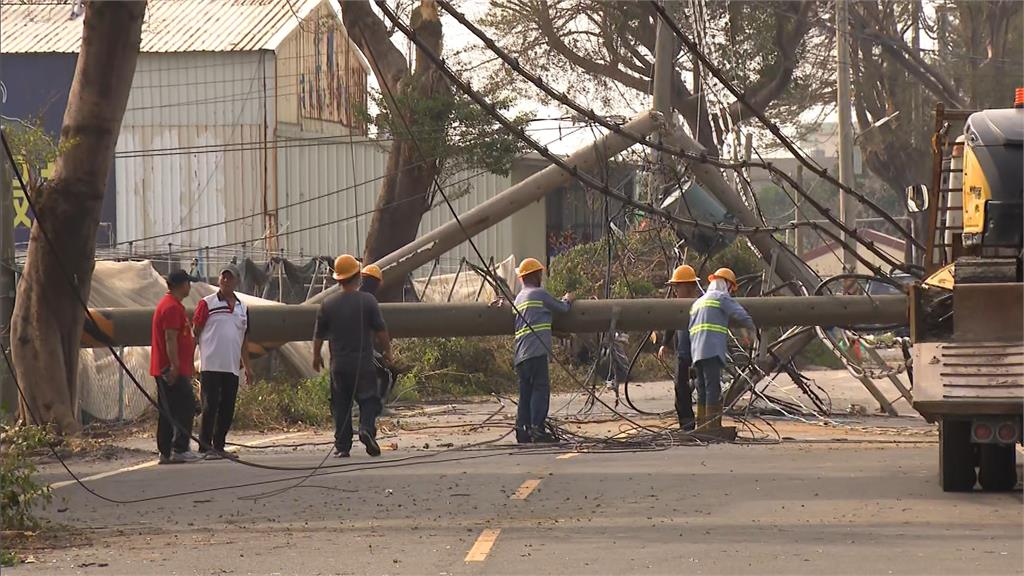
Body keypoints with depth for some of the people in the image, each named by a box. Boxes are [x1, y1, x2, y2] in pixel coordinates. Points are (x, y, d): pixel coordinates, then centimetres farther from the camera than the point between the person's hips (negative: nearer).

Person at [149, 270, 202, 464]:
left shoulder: (170, 304, 20)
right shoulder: (172, 307, -14)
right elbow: (170, 339, -20)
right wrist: (175, 366, -23)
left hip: (165, 370, 11)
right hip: (172, 370, -11)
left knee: (168, 412, 9)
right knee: (186, 407, -9)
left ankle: (166, 452, 10)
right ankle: (180, 450, -12)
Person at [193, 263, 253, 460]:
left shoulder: (242, 308, 16)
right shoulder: (207, 304, -1)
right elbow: (195, 333, -3)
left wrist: (247, 367, 19)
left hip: (232, 368, 6)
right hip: (211, 367, -6)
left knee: (227, 409, 7)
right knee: (210, 407, -7)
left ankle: (219, 446, 15)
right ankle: (205, 447, -4)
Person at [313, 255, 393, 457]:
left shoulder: (328, 304, 1)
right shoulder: (367, 300, -7)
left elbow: (318, 334, 8)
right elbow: (380, 330, -3)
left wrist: (316, 356, 24)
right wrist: (387, 351, 12)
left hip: (339, 364, 2)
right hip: (363, 363, -2)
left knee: (341, 405, 8)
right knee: (369, 399, 6)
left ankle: (342, 446, 5)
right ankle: (367, 428, -21)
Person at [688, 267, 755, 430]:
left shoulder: (697, 302, 28)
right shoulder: (722, 298, 3)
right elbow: (741, 315, -7)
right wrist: (749, 329, 13)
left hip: (696, 351, 8)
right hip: (712, 351, -8)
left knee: (702, 391, 10)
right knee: (713, 388, -11)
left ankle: (701, 426, 8)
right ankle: (712, 426, -17)